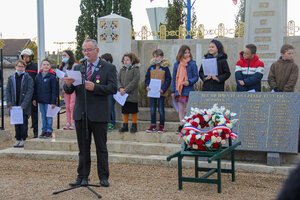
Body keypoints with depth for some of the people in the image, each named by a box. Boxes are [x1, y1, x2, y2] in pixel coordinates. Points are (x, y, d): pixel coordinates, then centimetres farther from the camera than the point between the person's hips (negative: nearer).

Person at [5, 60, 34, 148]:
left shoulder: (28, 78, -4)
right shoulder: (11, 78, 7)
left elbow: (30, 92, -10)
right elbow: (8, 91, 7)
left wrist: (24, 104, -18)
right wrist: (9, 102, -6)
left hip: (24, 106, -3)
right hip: (14, 105, 3)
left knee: (24, 122, 1)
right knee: (16, 123, 9)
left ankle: (23, 139, 7)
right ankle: (18, 139, 16)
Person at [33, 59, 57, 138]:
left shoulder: (52, 77, -8)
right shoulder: (38, 76, 7)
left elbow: (54, 90, -9)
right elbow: (35, 89, 13)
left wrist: (53, 102, -13)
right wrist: (34, 99, 8)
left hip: (48, 101, -5)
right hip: (40, 100, 5)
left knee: (49, 116, 1)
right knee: (43, 116, 12)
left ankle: (49, 131, 9)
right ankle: (44, 130, 20)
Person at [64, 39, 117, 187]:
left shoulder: (109, 68, -1)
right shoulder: (77, 68, 11)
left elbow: (113, 88, -12)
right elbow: (68, 91, 7)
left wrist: (95, 87, -23)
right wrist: (68, 84, -16)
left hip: (99, 115, -4)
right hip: (81, 114, 4)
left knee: (101, 148, 5)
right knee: (83, 149, 11)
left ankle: (103, 178, 13)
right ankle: (82, 177, 17)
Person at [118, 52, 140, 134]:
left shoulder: (135, 69, -6)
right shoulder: (122, 70, 11)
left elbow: (135, 81, -14)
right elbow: (118, 80, 7)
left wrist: (126, 90, -18)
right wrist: (120, 88, -12)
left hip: (132, 95, -5)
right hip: (123, 95, 5)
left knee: (133, 111, 4)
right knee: (125, 111, 11)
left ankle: (134, 125, 13)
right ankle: (125, 125, 19)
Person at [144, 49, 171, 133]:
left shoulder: (165, 67, -5)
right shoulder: (151, 67, 6)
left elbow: (168, 79, -6)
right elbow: (147, 78, 12)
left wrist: (163, 89, -16)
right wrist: (147, 86, -6)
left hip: (161, 92, -4)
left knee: (161, 110, 4)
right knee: (152, 109, 9)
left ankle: (161, 126, 13)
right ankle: (153, 125, 17)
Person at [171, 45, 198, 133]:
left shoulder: (192, 64, -3)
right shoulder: (177, 64, 8)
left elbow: (196, 77, -1)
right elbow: (174, 78, 12)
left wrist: (189, 82, -20)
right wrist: (173, 91, 9)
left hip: (188, 90, -4)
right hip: (178, 90, 4)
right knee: (180, 109, 9)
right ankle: (181, 125, 16)